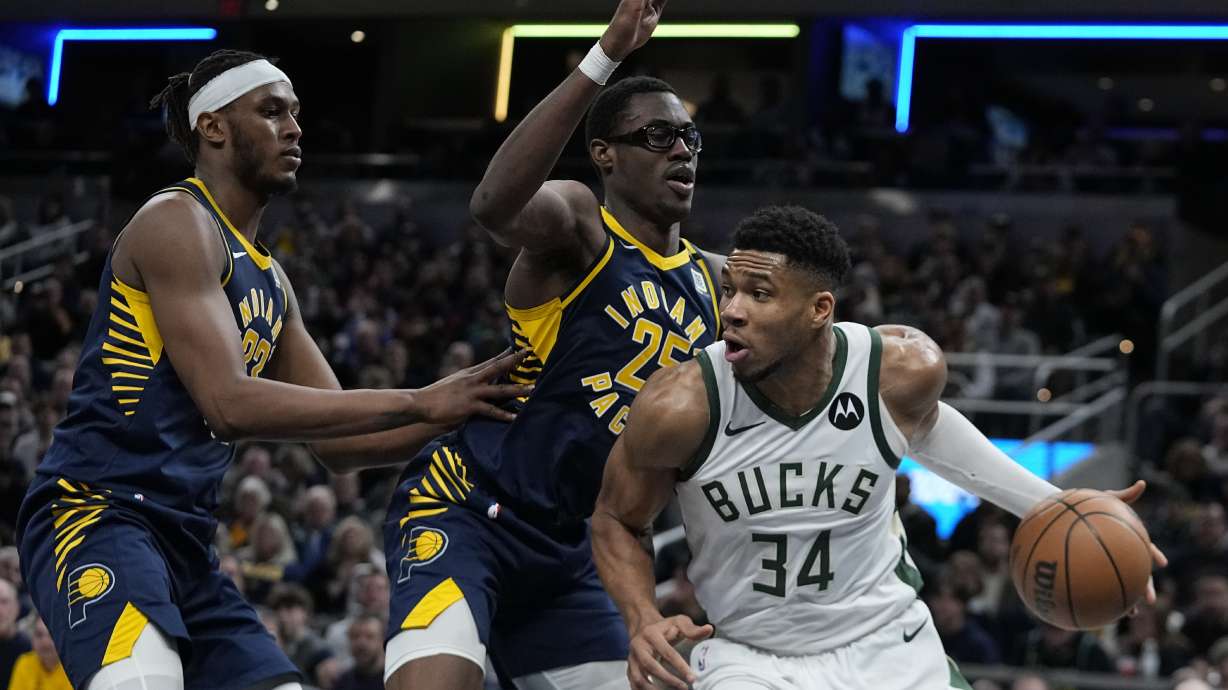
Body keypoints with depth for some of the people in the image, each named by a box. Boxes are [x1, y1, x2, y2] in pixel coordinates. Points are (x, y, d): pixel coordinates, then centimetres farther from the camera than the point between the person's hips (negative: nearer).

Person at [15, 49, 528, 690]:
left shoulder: (270, 281, 20)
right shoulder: (176, 221, -7)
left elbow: (338, 443, 23)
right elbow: (230, 404, -19)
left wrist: (460, 411, 8)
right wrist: (420, 403, -18)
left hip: (185, 540, 10)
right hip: (96, 512, -10)